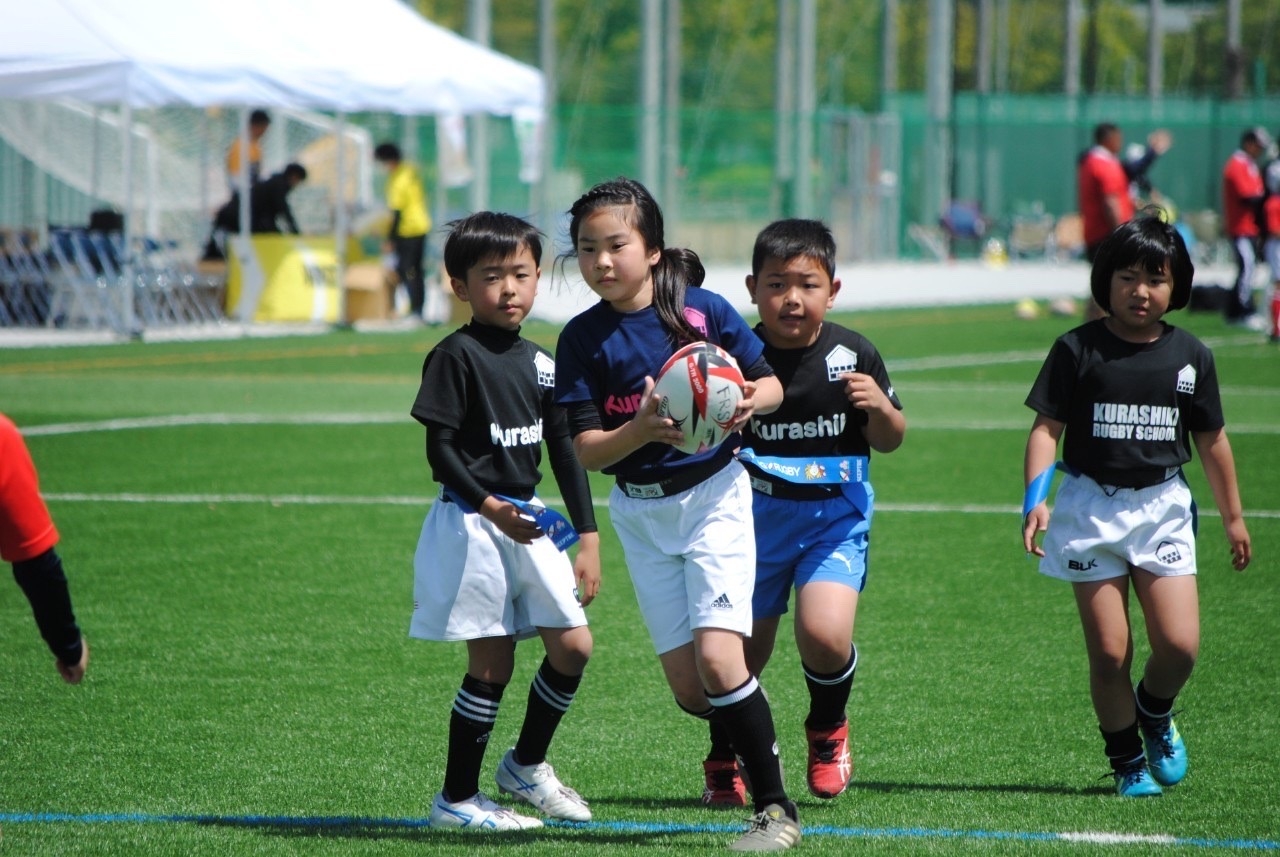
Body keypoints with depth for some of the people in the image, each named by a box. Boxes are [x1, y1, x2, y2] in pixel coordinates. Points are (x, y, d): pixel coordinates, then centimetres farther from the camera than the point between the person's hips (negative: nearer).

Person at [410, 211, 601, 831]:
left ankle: (526, 764, 24)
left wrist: (588, 536, 10)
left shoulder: (539, 362, 10)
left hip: (529, 519, 7)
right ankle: (456, 798, 8)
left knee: (573, 646, 3)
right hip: (469, 521, -7)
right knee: (492, 663, -4)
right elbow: (440, 449, -13)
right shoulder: (456, 357, -10)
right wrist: (489, 508, -24)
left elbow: (566, 453, 13)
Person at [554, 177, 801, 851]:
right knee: (688, 689, 0)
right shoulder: (582, 339, -5)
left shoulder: (703, 311, -9)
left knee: (718, 659, -17)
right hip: (639, 512, 3)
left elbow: (771, 383, 2)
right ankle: (745, 742, 30)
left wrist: (750, 402, -21)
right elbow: (585, 450, -10)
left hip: (713, 495, -3)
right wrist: (642, 430, -29)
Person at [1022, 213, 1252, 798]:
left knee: (1179, 644, -10)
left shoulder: (1190, 356, 5)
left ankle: (1155, 715, 22)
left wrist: (1232, 516, 19)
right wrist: (1035, 498, -17)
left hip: (1163, 507, 2)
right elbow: (1046, 428, -4)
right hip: (1092, 508, -2)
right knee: (1108, 652, -3)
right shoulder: (1078, 350, -4)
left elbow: (1211, 441, 14)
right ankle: (1127, 762, 15)